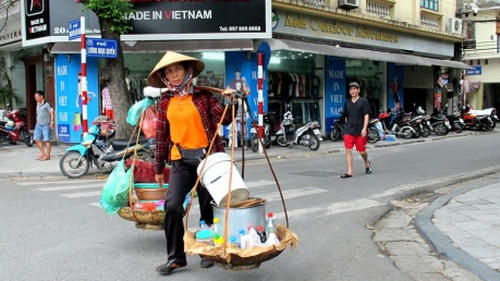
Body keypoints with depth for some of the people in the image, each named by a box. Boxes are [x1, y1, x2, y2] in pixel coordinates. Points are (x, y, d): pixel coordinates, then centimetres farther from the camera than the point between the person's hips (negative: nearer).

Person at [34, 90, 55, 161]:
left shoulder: (47, 104, -8)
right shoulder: (38, 104, 15)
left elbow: (51, 113, -11)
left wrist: (51, 122, -16)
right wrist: (37, 122, 20)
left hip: (45, 125, -8)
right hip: (38, 125, 8)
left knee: (46, 140, -4)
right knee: (37, 139, 6)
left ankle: (47, 155, 3)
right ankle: (42, 153, 18)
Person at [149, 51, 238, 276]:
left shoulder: (203, 95, -1)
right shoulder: (165, 102, 7)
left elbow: (224, 120, -7)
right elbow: (161, 136, 10)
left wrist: (233, 103, -26)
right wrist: (158, 168, 13)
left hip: (206, 157, -2)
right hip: (180, 160, 2)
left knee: (208, 206, 7)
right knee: (172, 205, -8)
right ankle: (176, 257, 6)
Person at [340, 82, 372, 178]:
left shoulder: (364, 101, -2)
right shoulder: (347, 102, 12)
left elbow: (366, 116, -8)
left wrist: (364, 128, -18)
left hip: (360, 131, -3)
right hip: (349, 131, 3)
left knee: (362, 151, 5)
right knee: (348, 150, -8)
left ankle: (367, 163, 36)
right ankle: (350, 171, -6)